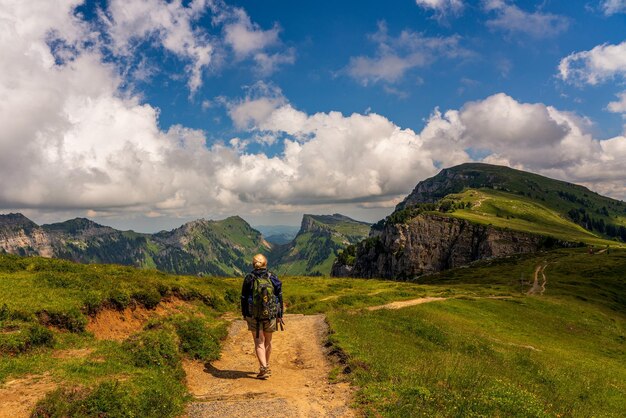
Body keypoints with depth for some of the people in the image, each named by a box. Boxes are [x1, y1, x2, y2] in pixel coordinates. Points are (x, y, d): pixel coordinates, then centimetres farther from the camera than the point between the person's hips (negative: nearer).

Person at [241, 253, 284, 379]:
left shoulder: (249, 278, -4)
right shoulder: (272, 277, -2)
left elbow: (244, 297, 1)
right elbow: (279, 297, 0)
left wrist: (244, 314, 14)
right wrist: (280, 315, 8)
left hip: (254, 315, -2)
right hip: (270, 314, 2)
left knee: (259, 342, 2)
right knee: (268, 341, 18)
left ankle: (263, 369, -11)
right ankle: (266, 366, 33)